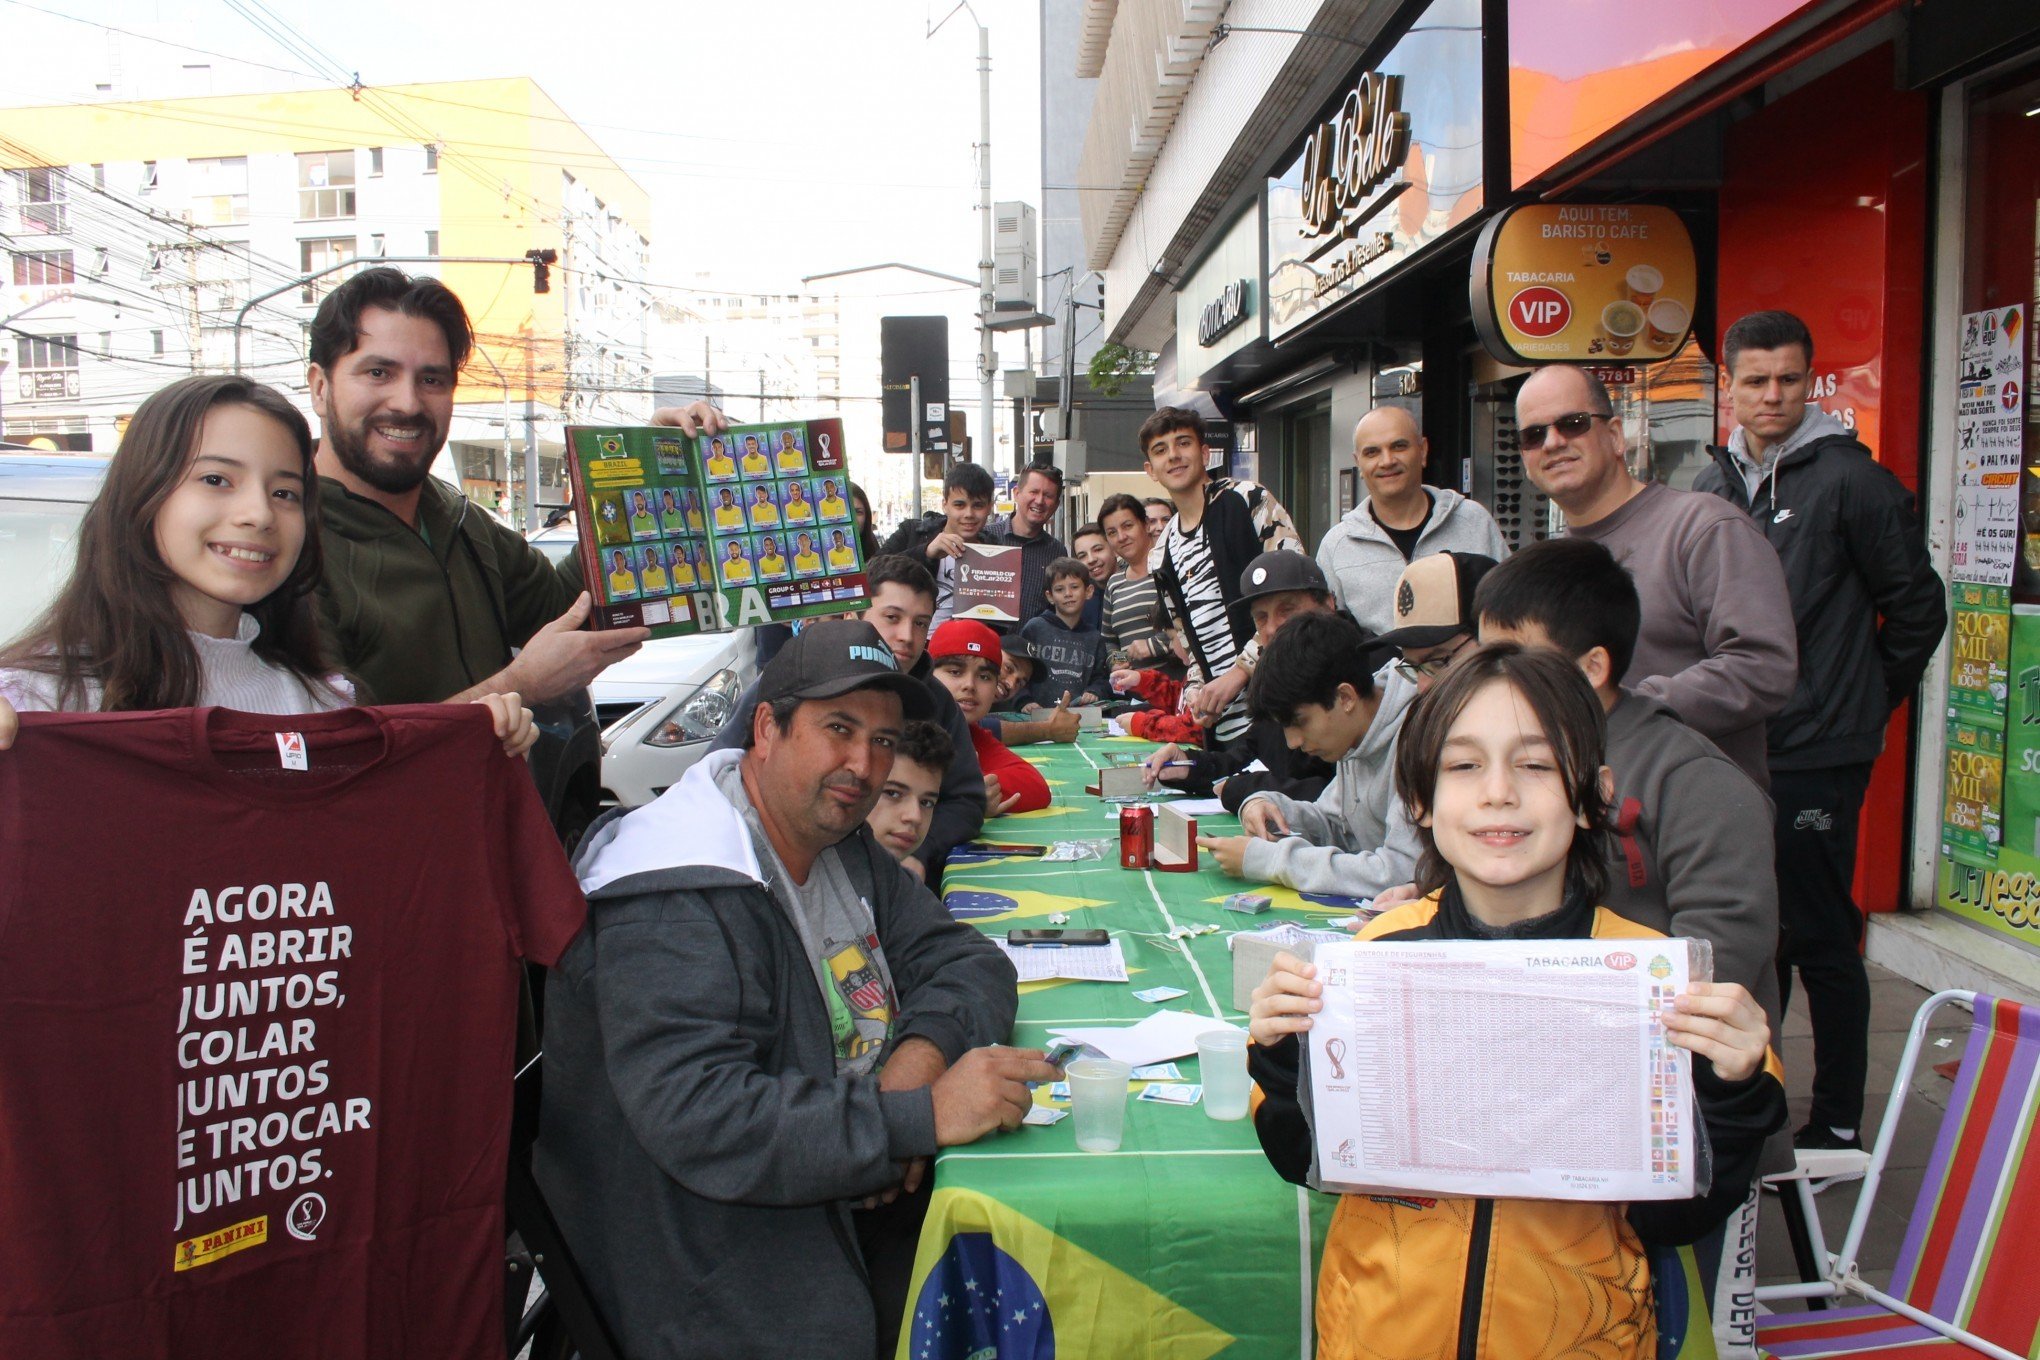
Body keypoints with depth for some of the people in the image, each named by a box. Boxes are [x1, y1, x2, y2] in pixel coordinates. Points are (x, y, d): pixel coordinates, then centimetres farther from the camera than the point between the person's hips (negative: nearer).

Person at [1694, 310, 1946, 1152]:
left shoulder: (1850, 479, -7)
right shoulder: (1710, 491, 11)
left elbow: (1917, 605, -3)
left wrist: (1871, 698, 3)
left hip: (1817, 757, -6)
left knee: (1821, 940, 1)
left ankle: (1838, 1123, 15)